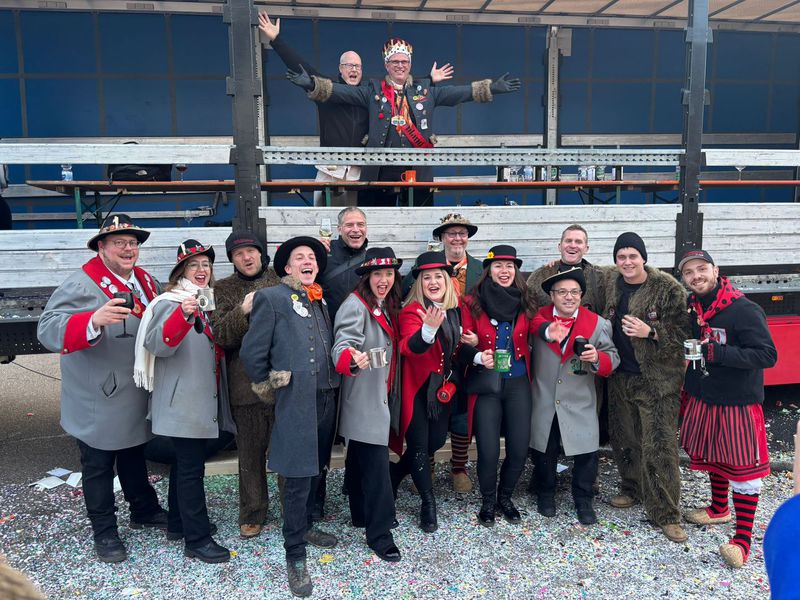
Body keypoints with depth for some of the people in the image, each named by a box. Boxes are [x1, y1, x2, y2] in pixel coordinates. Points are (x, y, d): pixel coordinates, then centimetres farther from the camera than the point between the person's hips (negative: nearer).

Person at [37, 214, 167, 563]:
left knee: (134, 456, 24)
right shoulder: (81, 285, -18)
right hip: (98, 401, -6)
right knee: (98, 466, 10)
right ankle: (104, 532, 26)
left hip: (137, 398, 7)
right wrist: (94, 320, -44)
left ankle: (144, 510, 42)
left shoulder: (146, 282, 4)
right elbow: (48, 329, -29)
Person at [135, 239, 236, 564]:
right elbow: (157, 345, -26)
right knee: (191, 467, -4)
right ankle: (197, 539, 4)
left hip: (204, 399, 8)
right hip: (182, 400, -8)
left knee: (186, 462, 18)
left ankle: (179, 523, 31)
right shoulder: (170, 302, -11)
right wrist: (183, 314, -41)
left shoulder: (208, 302, 13)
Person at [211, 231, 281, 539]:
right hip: (247, 384, 0)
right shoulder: (224, 289, 5)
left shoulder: (282, 281, 5)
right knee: (251, 451, 11)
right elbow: (220, 335, -5)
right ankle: (252, 513, 28)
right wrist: (242, 311, -20)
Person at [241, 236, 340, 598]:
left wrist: (333, 384, 11)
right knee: (298, 479, -1)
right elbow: (251, 353, -7)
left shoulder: (321, 301, 14)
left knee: (315, 470, 18)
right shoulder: (271, 298, -6)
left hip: (327, 398, 7)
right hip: (296, 401, -6)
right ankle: (295, 556, 12)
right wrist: (267, 386, 2)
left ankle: (305, 527, 39)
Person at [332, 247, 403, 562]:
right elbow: (343, 344, -30)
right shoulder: (355, 305, -16)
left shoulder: (388, 307, 11)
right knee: (377, 464, -6)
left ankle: (363, 514, 37)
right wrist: (352, 359, -50)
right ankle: (380, 534, 5)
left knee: (361, 458, 22)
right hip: (363, 398, -9)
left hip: (380, 397, 9)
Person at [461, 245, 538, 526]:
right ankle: (488, 501, 23)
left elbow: (532, 339, 10)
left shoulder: (524, 303, 5)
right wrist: (478, 357, -21)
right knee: (489, 450, -5)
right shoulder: (473, 302, -3)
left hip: (518, 383, 3)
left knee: (519, 448, 5)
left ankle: (505, 496, 32)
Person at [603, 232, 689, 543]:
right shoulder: (611, 285, 5)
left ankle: (666, 513, 8)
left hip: (657, 380, -5)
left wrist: (650, 332, -26)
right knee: (624, 438, 16)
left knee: (659, 446, -4)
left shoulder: (668, 288, -11)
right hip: (621, 377, 6)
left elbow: (680, 333, -10)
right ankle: (632, 489, 37)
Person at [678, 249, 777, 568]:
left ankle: (743, 538, 13)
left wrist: (716, 353, -28)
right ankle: (719, 508, 42)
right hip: (703, 398, 6)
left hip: (738, 402, -6)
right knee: (713, 457, 21)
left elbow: (768, 355, -22)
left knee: (743, 466, 2)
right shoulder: (691, 308, 1)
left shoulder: (745, 310, -19)